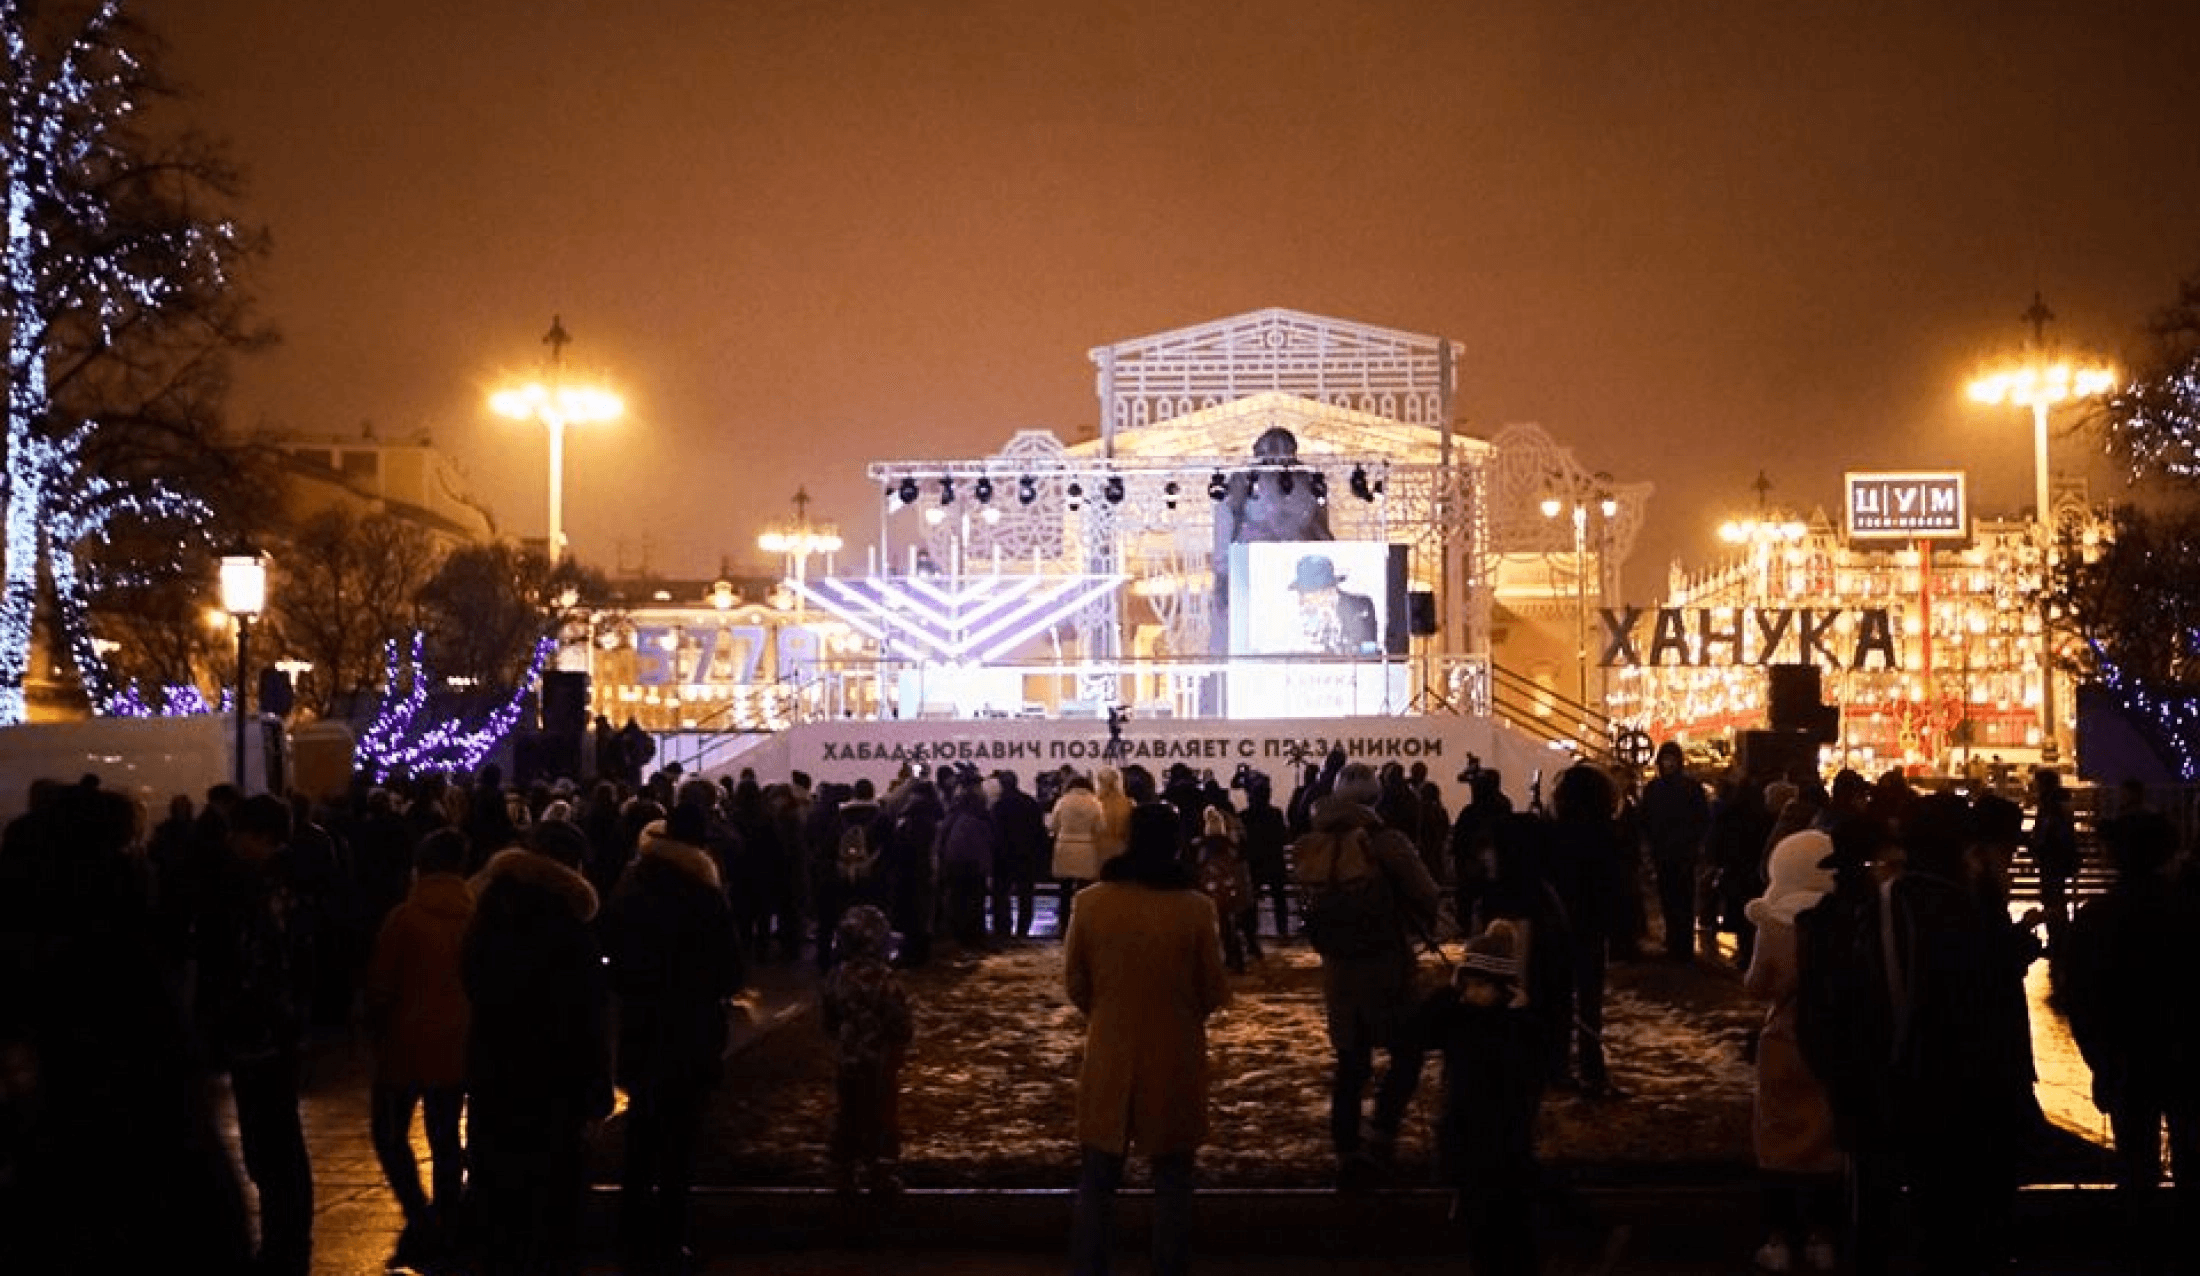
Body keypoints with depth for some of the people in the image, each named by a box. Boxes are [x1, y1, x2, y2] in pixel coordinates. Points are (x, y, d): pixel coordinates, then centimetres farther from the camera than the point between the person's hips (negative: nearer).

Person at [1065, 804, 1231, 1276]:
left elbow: (1074, 983, 2)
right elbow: (1215, 992, -4)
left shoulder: (1090, 901, -10)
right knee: (1172, 1178, 12)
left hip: (1109, 1056, 1)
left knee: (1098, 1178, 12)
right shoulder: (1195, 908, -14)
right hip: (1175, 1059, -1)